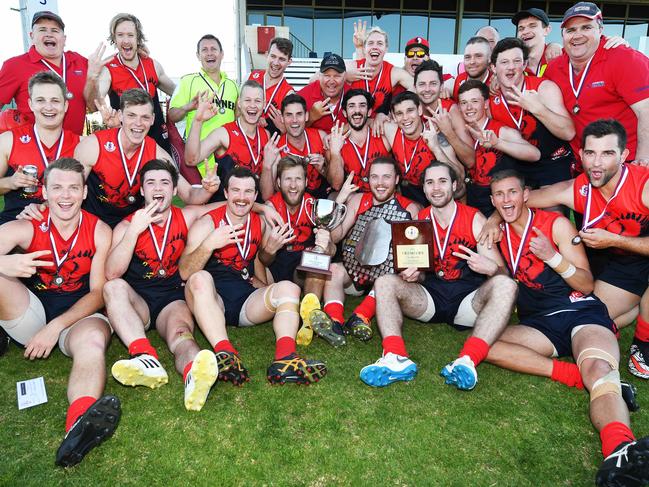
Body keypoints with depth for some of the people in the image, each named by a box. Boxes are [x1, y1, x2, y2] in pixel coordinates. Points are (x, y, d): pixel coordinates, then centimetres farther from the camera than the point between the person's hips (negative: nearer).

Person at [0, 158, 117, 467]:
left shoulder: (100, 232, -5)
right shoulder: (25, 228, -4)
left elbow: (98, 293, -7)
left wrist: (55, 327, -19)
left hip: (79, 314, -2)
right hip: (30, 312, 2)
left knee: (93, 340, -39)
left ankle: (80, 424, -63)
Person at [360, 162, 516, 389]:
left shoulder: (474, 219, 0)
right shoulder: (418, 221, 7)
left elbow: (502, 272, -4)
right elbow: (420, 274, 9)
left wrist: (492, 268, -29)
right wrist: (411, 275, -16)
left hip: (468, 301, -2)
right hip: (429, 298, 2)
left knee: (505, 285, -29)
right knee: (384, 282, -19)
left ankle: (467, 361, -44)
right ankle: (396, 359, -39)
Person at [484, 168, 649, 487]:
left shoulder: (556, 224, 0)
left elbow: (587, 284, -2)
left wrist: (552, 256, -18)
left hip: (581, 311, -4)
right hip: (538, 324, 4)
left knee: (598, 368, -36)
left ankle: (620, 451, -62)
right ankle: (576, 374, -29)